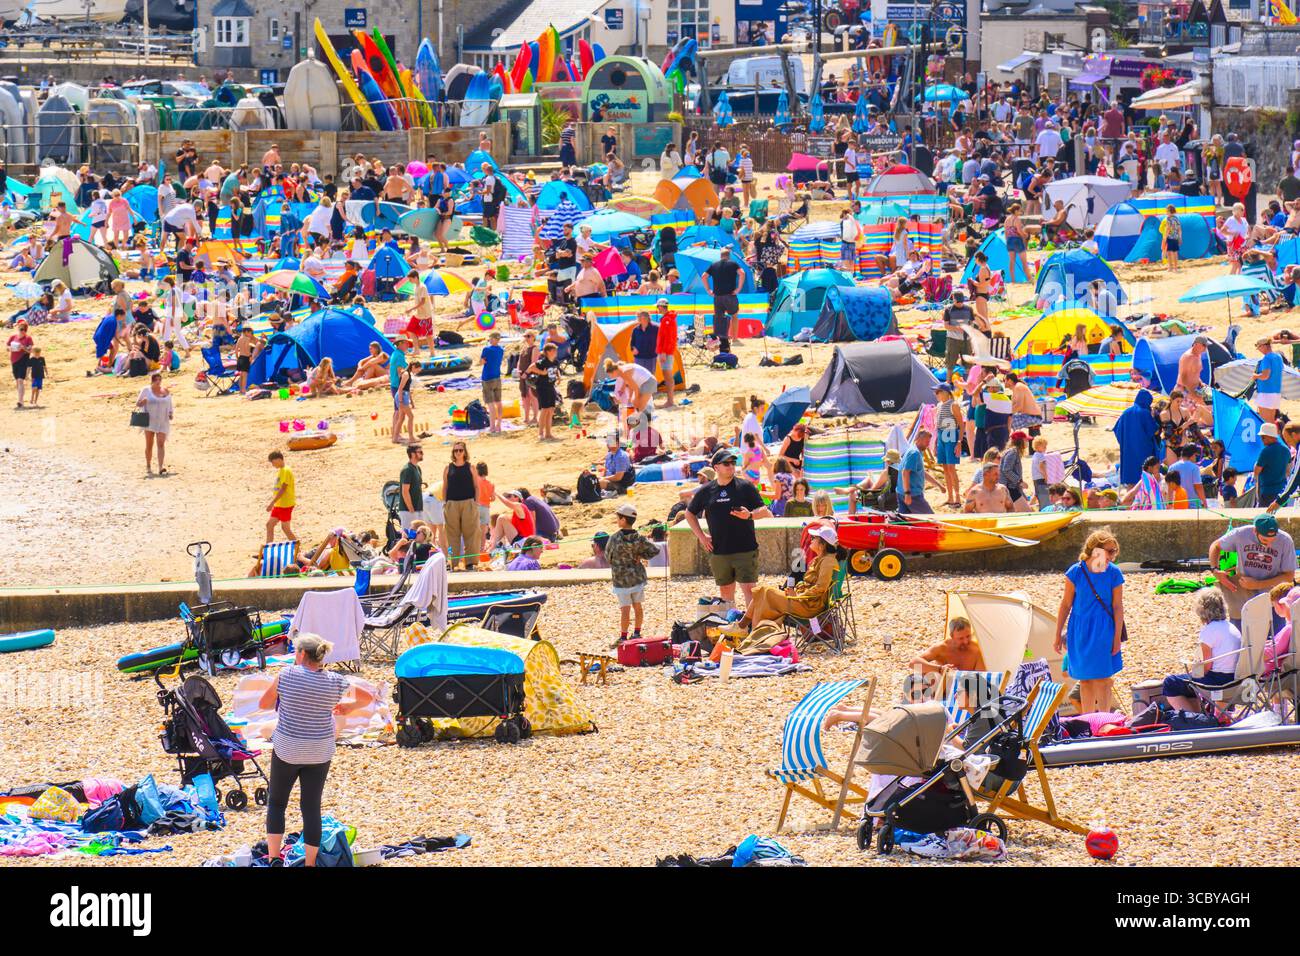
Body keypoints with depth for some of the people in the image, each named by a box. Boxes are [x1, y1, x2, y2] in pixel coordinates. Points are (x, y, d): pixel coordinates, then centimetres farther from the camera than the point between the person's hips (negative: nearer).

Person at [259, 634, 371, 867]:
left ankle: (273, 857, 8)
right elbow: (367, 699, 6)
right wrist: (347, 708, 25)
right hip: (320, 752, 2)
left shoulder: (287, 675, -12)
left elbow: (263, 704, -2)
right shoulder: (334, 682, -6)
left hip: (287, 750, -2)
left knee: (276, 802, 15)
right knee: (312, 807, 10)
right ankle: (310, 863, 11)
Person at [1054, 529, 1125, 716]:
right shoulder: (1076, 572, -8)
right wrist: (1058, 636, 4)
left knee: (1102, 679, -3)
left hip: (1103, 631, -1)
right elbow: (1065, 605, 1)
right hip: (1079, 630, 1)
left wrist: (1117, 638, -5)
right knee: (1084, 679, 10)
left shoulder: (1114, 574, -8)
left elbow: (1118, 608, -2)